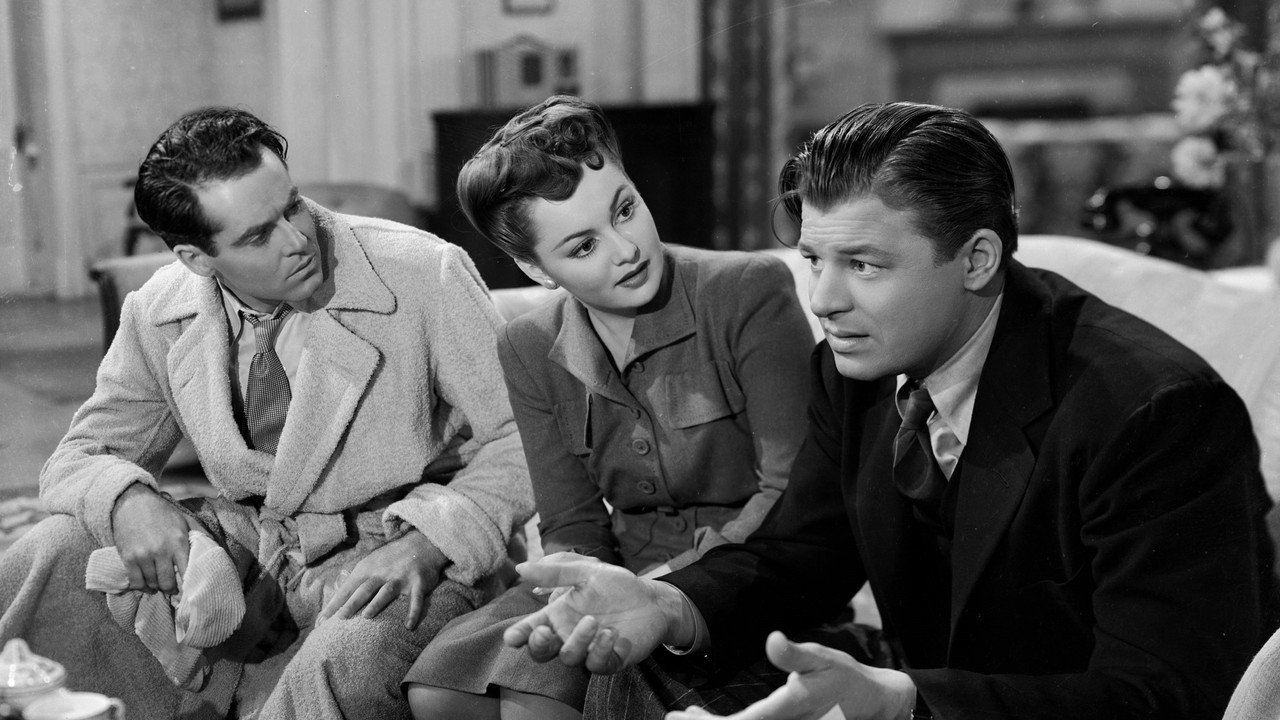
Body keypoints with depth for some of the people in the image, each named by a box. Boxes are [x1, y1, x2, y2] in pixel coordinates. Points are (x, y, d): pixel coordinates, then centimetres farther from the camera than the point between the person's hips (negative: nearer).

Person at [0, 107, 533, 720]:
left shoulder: (427, 275, -17)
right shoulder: (157, 315, -3)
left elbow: (522, 440, -13)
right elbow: (80, 456, 6)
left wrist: (427, 542, -30)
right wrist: (128, 500, -19)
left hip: (398, 552, -4)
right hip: (246, 542, 4)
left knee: (345, 663, -38)